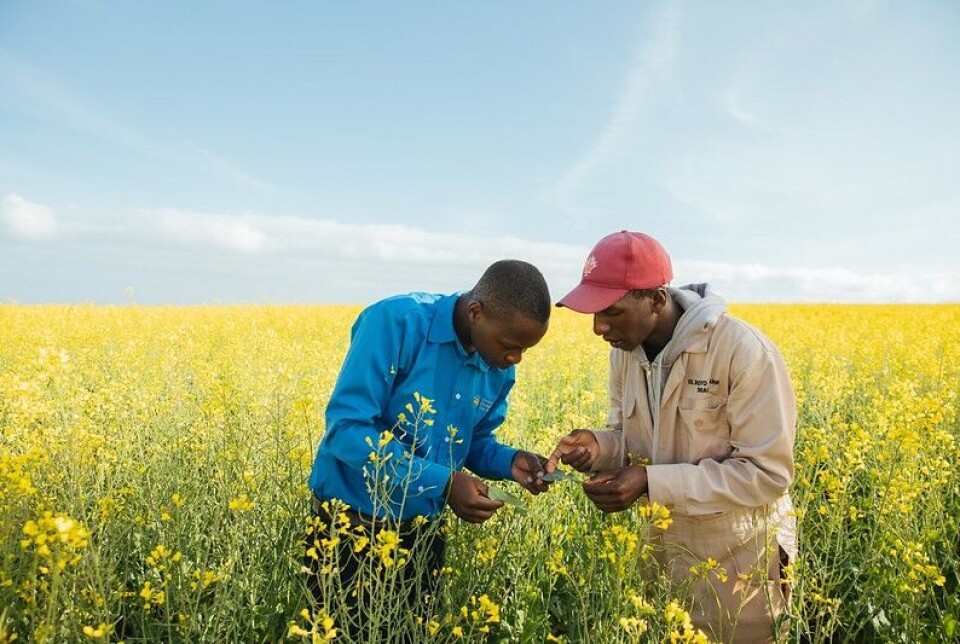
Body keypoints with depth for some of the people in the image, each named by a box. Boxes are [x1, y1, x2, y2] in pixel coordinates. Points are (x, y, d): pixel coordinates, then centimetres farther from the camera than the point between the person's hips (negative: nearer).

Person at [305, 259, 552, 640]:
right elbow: (346, 429, -26)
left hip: (421, 528, 6)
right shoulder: (396, 322, -24)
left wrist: (510, 461, -13)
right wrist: (442, 483, -30)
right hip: (350, 520, -5)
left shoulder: (499, 370, -4)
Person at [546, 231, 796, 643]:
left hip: (737, 559, -5)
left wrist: (652, 482, -29)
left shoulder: (746, 353, -25)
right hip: (661, 552, 6)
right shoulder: (625, 351, -4)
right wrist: (598, 447, -17)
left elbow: (768, 473, -23)